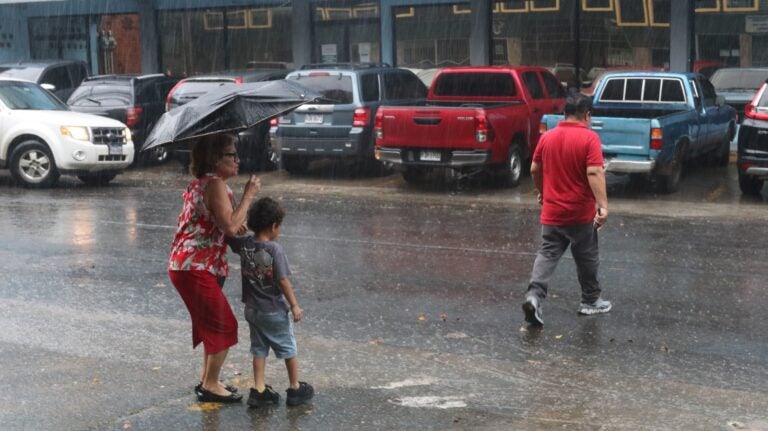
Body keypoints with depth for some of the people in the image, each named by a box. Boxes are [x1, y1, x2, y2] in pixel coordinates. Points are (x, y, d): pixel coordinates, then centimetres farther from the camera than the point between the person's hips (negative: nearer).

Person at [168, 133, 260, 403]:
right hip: (195, 268, -10)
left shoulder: (202, 183, 16)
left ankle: (208, 381, 28)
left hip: (188, 265, 10)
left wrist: (235, 226, 8)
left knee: (213, 324, 19)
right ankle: (210, 386, 7)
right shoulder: (215, 184, -16)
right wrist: (248, 195, -16)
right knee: (223, 325, -2)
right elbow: (230, 226, -25)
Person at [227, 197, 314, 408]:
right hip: (275, 311, -5)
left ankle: (258, 390, 13)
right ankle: (295, 388, 23)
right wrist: (294, 306, -10)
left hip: (252, 310, 5)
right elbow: (283, 281, -20)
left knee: (259, 349, 16)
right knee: (288, 349, 13)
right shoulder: (274, 250, -22)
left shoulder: (244, 244, -7)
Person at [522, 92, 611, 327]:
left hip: (552, 211, 3)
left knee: (547, 254, 3)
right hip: (581, 212, -3)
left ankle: (534, 295, -16)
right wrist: (603, 205, -25)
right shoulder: (589, 138, -12)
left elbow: (535, 170, 12)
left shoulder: (547, 137, 3)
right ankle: (590, 301, 25)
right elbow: (594, 172, -22)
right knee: (587, 257, 13)